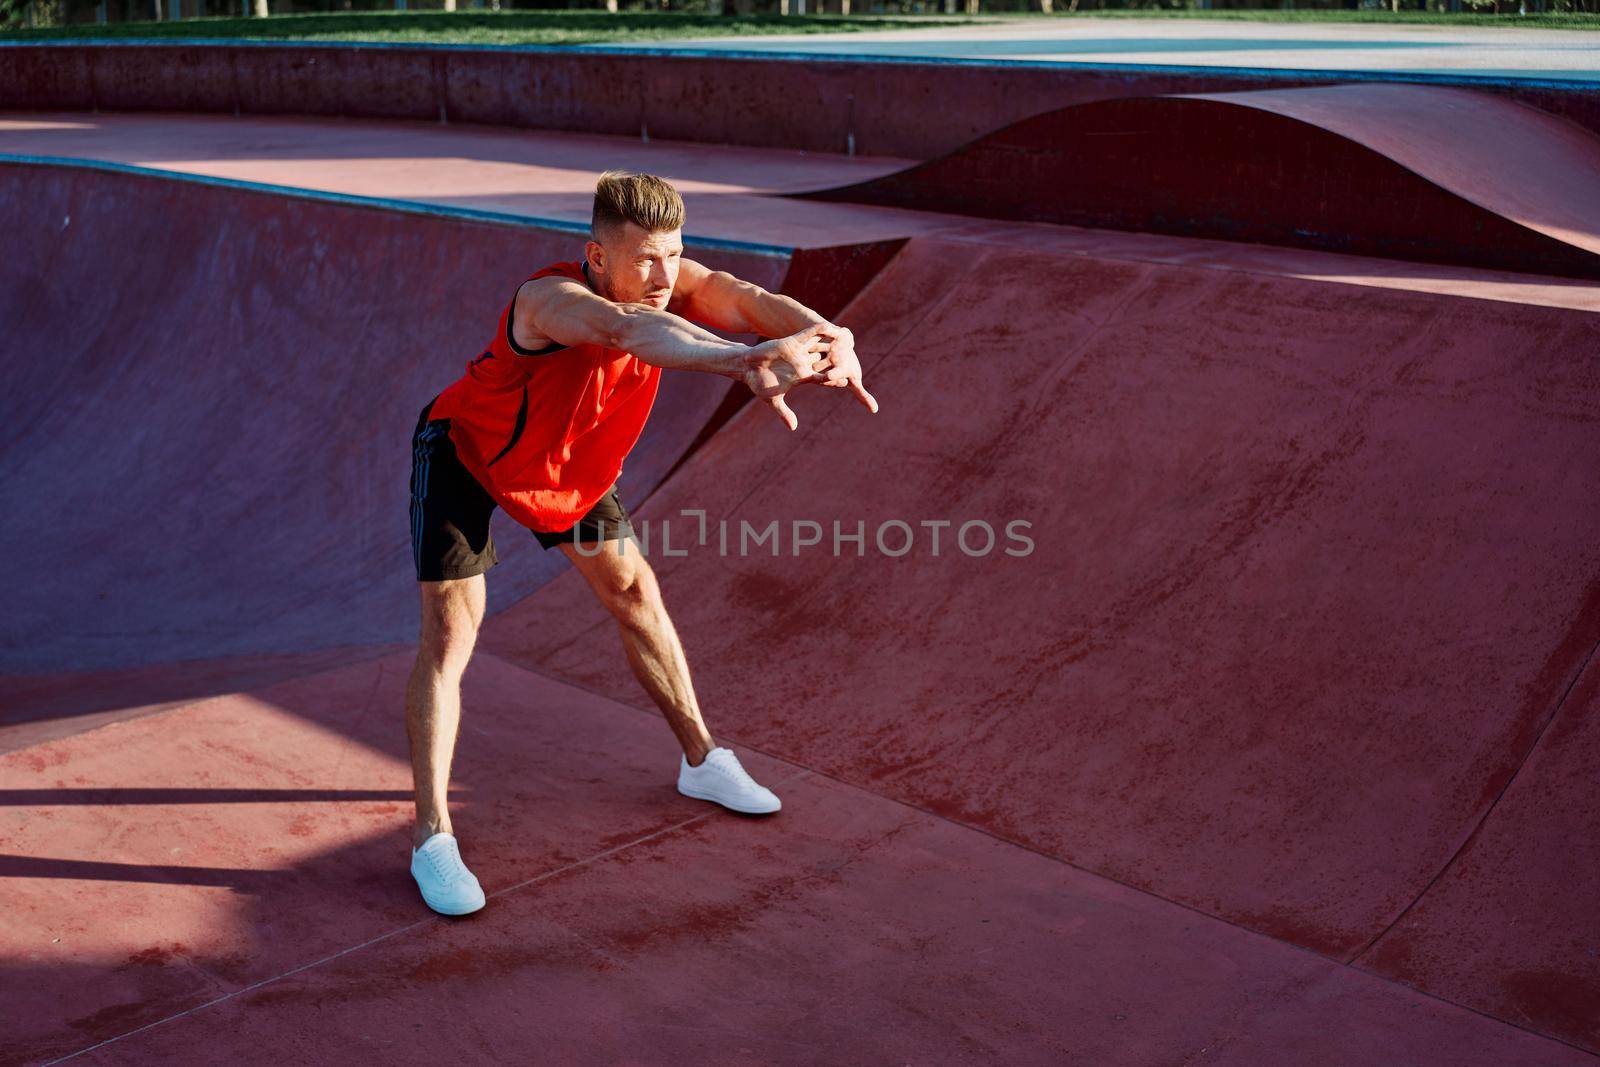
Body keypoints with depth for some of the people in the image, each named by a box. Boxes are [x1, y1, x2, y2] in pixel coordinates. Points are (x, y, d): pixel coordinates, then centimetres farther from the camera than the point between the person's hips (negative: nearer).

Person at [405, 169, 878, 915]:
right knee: (448, 634, -12)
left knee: (634, 594, 11)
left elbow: (749, 301, -41)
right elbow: (629, 331, -63)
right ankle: (432, 839, -1)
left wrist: (831, 337, -64)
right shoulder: (550, 300, -41)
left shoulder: (668, 282, -23)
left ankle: (700, 760, 30)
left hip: (571, 463, 6)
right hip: (464, 455, -6)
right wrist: (746, 362, -81)